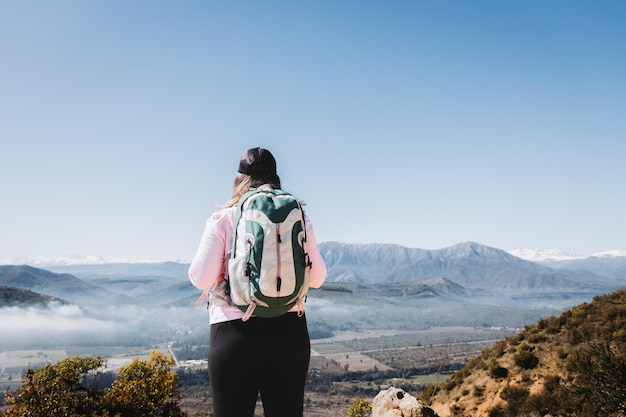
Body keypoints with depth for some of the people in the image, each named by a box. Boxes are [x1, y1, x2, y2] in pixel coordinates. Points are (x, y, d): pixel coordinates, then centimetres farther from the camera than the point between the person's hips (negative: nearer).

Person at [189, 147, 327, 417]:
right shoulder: (299, 218, 3)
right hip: (289, 330, 3)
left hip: (235, 332, -3)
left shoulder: (222, 220, -4)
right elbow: (316, 278, 8)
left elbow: (201, 278, -6)